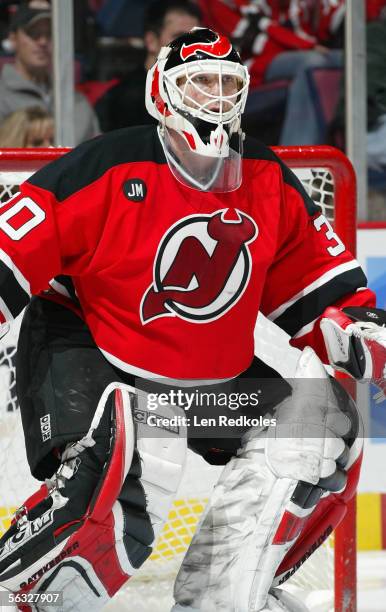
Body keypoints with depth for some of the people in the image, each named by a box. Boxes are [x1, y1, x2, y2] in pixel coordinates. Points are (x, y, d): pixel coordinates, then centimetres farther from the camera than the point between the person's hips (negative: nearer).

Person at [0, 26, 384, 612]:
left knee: (319, 425, -2)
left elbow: (314, 278, 10)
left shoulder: (270, 183, 1)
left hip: (214, 374, 7)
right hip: (89, 357, -7)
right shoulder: (110, 170, -19)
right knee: (139, 464, -34)